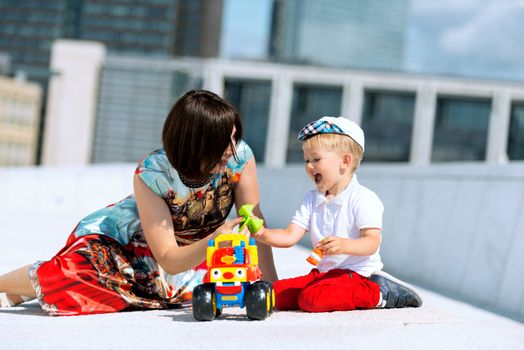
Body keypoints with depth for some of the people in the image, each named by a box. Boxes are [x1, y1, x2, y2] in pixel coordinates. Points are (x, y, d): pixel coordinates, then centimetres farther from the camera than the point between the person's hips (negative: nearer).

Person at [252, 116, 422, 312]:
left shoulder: (363, 198, -9)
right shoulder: (312, 200, 13)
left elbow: (372, 243, -18)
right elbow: (290, 236, 5)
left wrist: (344, 245, -38)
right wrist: (262, 234, -15)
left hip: (357, 274, -8)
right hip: (323, 272, 8)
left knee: (312, 299, -32)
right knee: (276, 293, -7)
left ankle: (380, 293, -11)